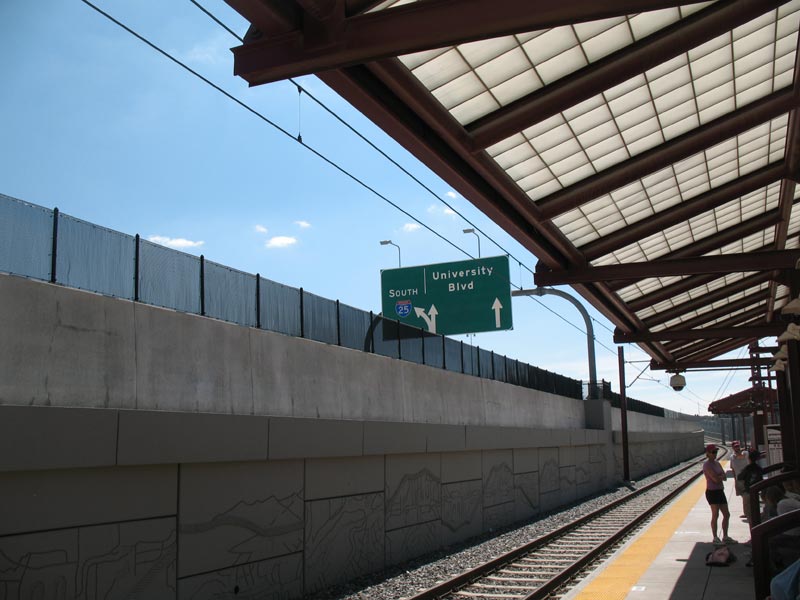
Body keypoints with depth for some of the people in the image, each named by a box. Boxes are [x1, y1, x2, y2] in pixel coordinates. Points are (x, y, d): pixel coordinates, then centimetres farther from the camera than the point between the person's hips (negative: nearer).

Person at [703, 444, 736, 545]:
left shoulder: (717, 463, 13)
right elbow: (715, 479, -21)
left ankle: (725, 537, 21)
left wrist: (718, 476, -12)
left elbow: (724, 477, 6)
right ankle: (715, 538, 0)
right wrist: (721, 476, -2)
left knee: (726, 515, 11)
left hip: (720, 491, 8)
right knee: (715, 515, -6)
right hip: (712, 492, -8)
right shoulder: (707, 465, -13)